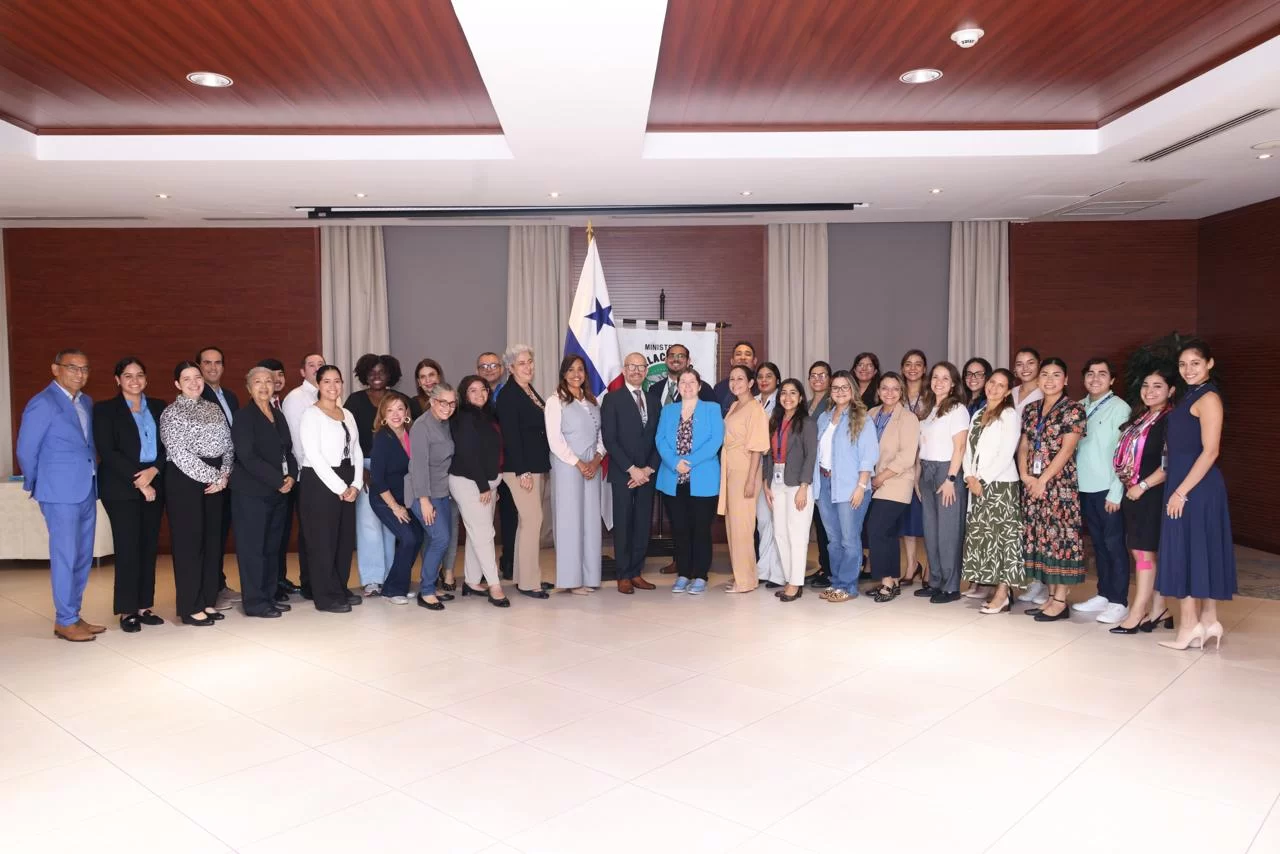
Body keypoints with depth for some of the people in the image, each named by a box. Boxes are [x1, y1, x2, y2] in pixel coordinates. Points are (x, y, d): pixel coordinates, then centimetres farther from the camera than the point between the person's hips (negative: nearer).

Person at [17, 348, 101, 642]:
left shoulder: (86, 402, 12)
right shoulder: (42, 403, -8)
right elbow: (26, 451, -4)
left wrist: (92, 477, 12)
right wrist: (37, 486, 5)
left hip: (86, 490, 7)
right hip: (61, 493, -7)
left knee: (83, 557, 11)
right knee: (64, 556, -1)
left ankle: (74, 615, 22)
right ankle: (64, 622, 8)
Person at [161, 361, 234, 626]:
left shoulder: (214, 408, 13)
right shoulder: (171, 413, -4)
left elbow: (228, 445, 11)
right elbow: (178, 453, -13)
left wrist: (223, 475, -5)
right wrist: (210, 476, -14)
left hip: (216, 481, 6)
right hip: (185, 481, -6)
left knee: (213, 539, 8)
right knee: (189, 541, -3)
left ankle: (207, 600, 18)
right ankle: (190, 607, 4)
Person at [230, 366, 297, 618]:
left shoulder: (278, 416, 15)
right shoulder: (244, 417, -7)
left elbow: (288, 450, 17)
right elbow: (247, 457, -15)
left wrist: (291, 476, -2)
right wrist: (279, 480, -15)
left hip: (278, 493, 7)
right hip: (251, 493, -7)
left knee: (272, 547, 10)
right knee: (252, 547, -3)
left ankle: (269, 596, 19)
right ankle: (254, 602, 3)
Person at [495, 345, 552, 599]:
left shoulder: (532, 392, 14)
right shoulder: (508, 395, -10)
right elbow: (510, 435, -16)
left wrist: (544, 467, 13)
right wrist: (522, 472, -19)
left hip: (537, 466, 9)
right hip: (520, 468, -9)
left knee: (528, 521, 12)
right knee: (533, 520, -9)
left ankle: (523, 576, 20)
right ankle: (528, 582, -2)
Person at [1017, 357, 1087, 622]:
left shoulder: (1073, 410, -5)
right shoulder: (1031, 410, 13)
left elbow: (1066, 450, -12)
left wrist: (1043, 480, -14)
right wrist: (1025, 475, -3)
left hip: (1060, 483, -6)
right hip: (1032, 483, 6)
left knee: (1060, 536, -4)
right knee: (1039, 537, 8)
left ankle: (1061, 601, 2)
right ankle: (1050, 596, 17)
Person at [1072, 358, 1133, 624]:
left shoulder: (1120, 408, -8)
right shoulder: (1079, 408, 11)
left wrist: (1115, 492, -15)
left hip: (1108, 488, -6)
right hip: (1084, 487, 6)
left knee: (1114, 544, 0)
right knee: (1098, 543, 14)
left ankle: (1119, 602, 7)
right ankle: (1103, 594, 24)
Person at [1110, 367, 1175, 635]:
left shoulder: (1171, 420, -11)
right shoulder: (1140, 417, 14)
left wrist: (1142, 486, -17)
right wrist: (1129, 488, 11)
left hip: (1152, 494, -8)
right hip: (1133, 493, 8)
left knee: (1145, 552, -5)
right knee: (1141, 551, 11)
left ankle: (1138, 614, 0)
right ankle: (1158, 610, 19)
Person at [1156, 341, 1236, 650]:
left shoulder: (1208, 398, -13)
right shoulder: (1190, 396, 14)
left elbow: (1210, 451, -19)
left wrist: (1181, 491, -19)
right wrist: (1177, 489, 13)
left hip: (1196, 486, -9)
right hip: (1183, 484, 9)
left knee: (1186, 551, -3)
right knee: (1200, 552, 12)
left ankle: (1190, 625, 4)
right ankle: (1207, 621, 19)